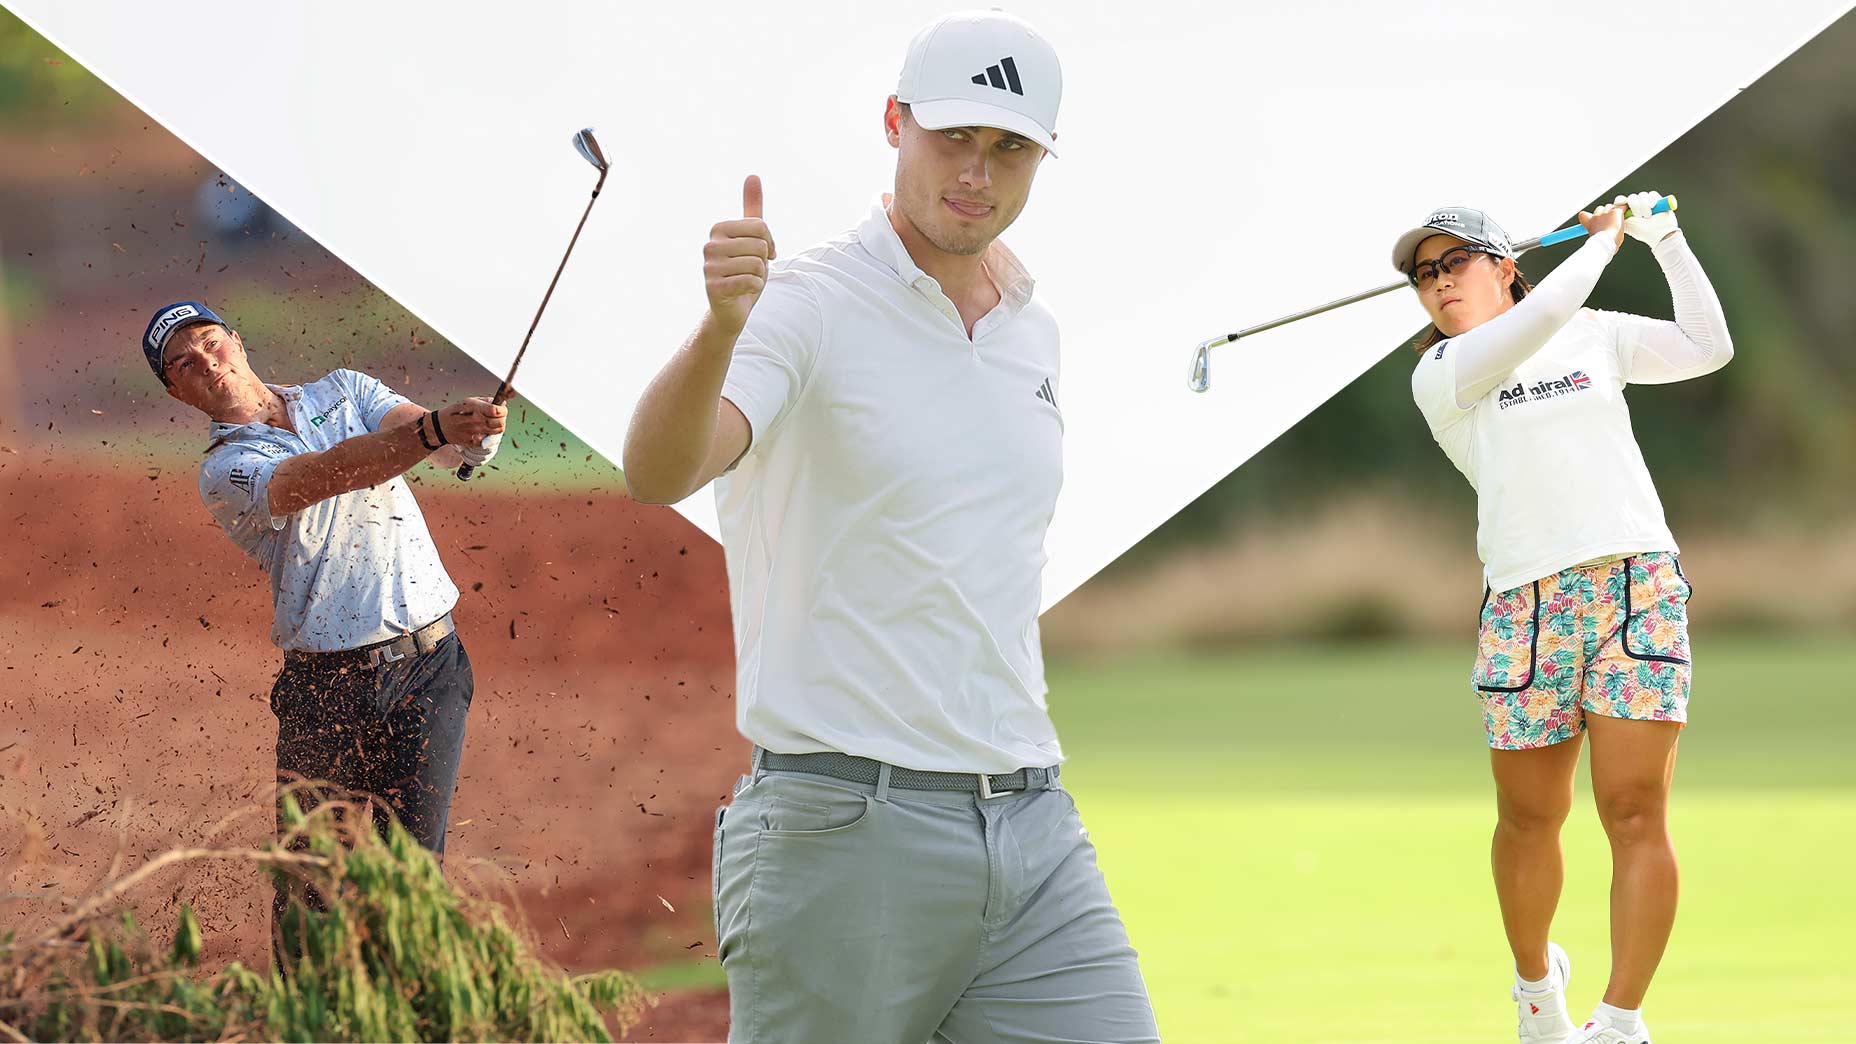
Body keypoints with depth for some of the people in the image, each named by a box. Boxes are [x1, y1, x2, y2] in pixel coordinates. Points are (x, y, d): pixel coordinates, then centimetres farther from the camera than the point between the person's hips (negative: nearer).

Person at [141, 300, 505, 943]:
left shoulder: (344, 392, 12)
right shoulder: (224, 473, -2)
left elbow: (451, 448, -3)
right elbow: (334, 474, -22)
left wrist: (475, 428, -29)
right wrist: (436, 430, -37)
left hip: (428, 669, 2)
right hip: (326, 688, -2)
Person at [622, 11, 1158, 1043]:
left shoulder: (1033, 329, 15)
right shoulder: (804, 302, -8)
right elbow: (658, 473, -28)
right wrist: (720, 331, -45)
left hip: (1034, 830, 6)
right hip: (845, 837, -6)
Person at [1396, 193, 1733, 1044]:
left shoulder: (1597, 337, 16)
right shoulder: (1439, 376, 3)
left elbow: (1706, 347, 20)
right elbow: (1543, 317, -10)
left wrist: (1665, 241, 16)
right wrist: (1602, 240, 5)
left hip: (1640, 587, 1)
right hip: (1527, 607, -1)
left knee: (1634, 811, -10)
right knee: (1529, 816, 2)